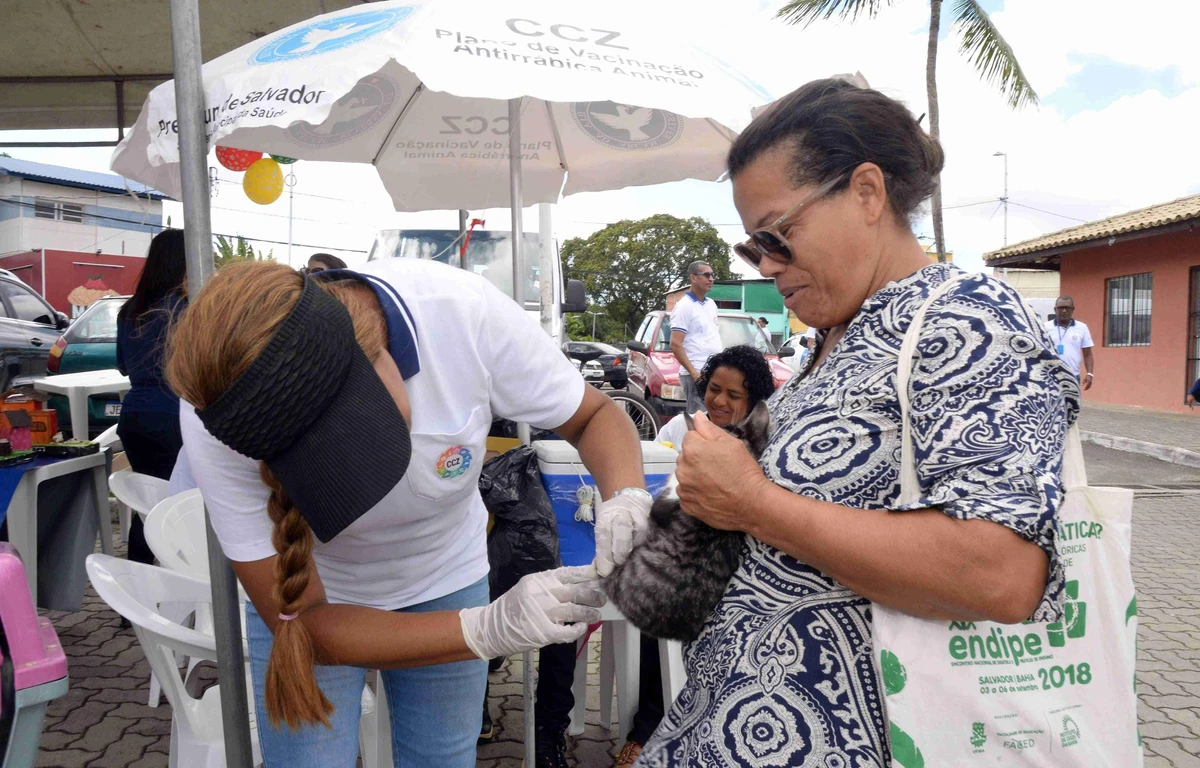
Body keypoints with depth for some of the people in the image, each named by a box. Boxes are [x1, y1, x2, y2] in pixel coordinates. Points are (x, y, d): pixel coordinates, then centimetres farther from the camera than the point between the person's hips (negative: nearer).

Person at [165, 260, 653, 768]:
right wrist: (491, 629, -38)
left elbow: (595, 415, -16)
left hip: (445, 580, 1)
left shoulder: (465, 311, -32)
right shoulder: (217, 423, -32)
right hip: (317, 600, 0)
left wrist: (627, 498, -37)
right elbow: (301, 624, -26)